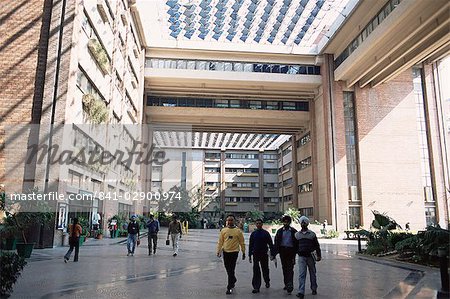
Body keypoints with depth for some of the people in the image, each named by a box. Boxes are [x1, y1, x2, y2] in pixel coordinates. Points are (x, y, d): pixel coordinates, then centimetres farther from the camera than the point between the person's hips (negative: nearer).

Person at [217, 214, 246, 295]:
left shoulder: (238, 231, -3)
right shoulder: (223, 230, 3)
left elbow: (242, 243, 2)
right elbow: (220, 242, 6)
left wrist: (243, 252, 4)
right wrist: (218, 251, 0)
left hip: (234, 252, -3)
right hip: (225, 252, 3)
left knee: (231, 270, -5)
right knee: (228, 269, 15)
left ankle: (230, 287, 4)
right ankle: (233, 279, 41)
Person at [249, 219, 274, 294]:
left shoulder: (266, 233, -1)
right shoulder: (253, 233, 5)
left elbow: (270, 244, 0)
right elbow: (250, 245, 9)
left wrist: (272, 254, -7)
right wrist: (249, 255, 7)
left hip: (264, 254, -1)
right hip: (256, 254, 1)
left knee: (265, 269, 13)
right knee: (256, 271, -4)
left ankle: (267, 282, 39)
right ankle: (256, 287, -1)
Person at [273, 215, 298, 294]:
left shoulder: (293, 231, 0)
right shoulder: (280, 231, 6)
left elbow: (297, 243, 2)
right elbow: (276, 242, 4)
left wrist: (295, 252, -6)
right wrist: (274, 253, -2)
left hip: (291, 251, -3)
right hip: (282, 251, 3)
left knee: (290, 269, -8)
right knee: (284, 268, 11)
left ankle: (290, 286, -9)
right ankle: (286, 284, 23)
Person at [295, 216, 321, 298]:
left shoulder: (312, 234, 2)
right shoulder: (297, 234, 7)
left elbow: (316, 245, 4)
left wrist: (319, 255, -1)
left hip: (310, 256, 0)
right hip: (301, 257, 1)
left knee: (312, 274, 12)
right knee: (301, 274, -7)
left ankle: (314, 289, 29)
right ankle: (301, 292, -9)